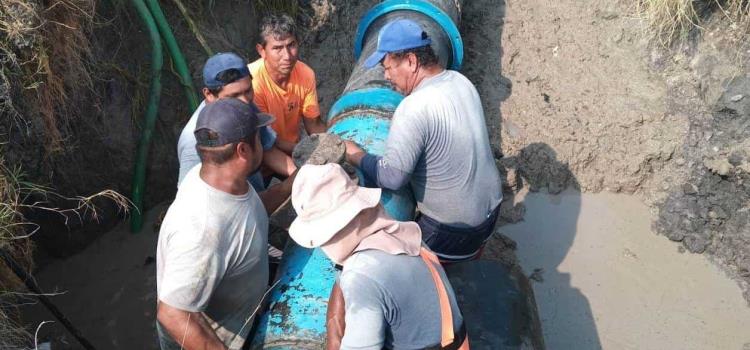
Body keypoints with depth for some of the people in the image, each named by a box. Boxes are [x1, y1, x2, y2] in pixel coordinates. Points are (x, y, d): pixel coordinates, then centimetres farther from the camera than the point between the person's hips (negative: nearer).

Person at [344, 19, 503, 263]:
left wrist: (356, 156, -16)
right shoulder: (460, 81, -3)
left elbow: (391, 176, -32)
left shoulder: (414, 109, -30)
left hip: (454, 228, -8)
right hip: (490, 206, 8)